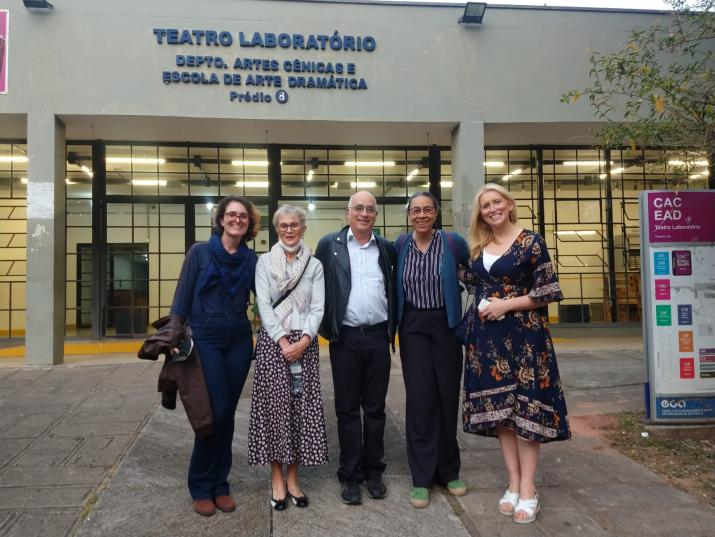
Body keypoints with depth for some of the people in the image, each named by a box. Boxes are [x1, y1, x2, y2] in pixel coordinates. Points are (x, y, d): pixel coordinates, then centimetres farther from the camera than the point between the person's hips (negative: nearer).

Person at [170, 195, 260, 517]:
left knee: (227, 413, 8)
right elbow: (182, 297, -3)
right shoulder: (200, 252, -3)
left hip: (239, 341, 3)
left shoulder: (251, 259, 5)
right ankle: (201, 486, 15)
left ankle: (220, 484, 23)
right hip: (205, 340, -3)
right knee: (215, 412, -5)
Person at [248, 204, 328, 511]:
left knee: (302, 408, 3)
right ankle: (277, 480, 13)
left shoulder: (314, 265, 8)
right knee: (274, 407, 0)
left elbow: (318, 308, 1)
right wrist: (282, 341, -12)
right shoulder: (265, 261, 6)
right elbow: (263, 304, -3)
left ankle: (293, 479, 17)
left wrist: (303, 341, -13)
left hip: (305, 342, 1)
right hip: (272, 341, -1)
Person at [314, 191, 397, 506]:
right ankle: (350, 476, 19)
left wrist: (392, 327, 8)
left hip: (378, 337, 2)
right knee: (347, 409, 7)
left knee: (375, 408, 11)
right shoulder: (329, 244, 1)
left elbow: (393, 289, 15)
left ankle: (374, 472, 25)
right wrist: (325, 327, 0)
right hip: (345, 338, -2)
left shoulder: (386, 248, 8)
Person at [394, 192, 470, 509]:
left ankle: (448, 471, 25)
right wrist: (394, 322, 7)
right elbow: (393, 283, 14)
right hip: (413, 326, 0)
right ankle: (422, 477, 10)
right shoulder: (400, 245, 1)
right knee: (420, 397, -2)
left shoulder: (452, 242, -5)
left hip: (445, 324, 0)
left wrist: (458, 289, 0)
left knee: (447, 396, 7)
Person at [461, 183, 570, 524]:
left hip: (523, 334, -5)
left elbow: (548, 292, -8)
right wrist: (483, 308, 7)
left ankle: (528, 490, 11)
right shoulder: (477, 246, 9)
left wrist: (506, 304, -13)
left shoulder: (531, 242, -5)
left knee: (524, 407, -1)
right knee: (498, 407, 7)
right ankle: (514, 484, 19)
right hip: (488, 337, 5)